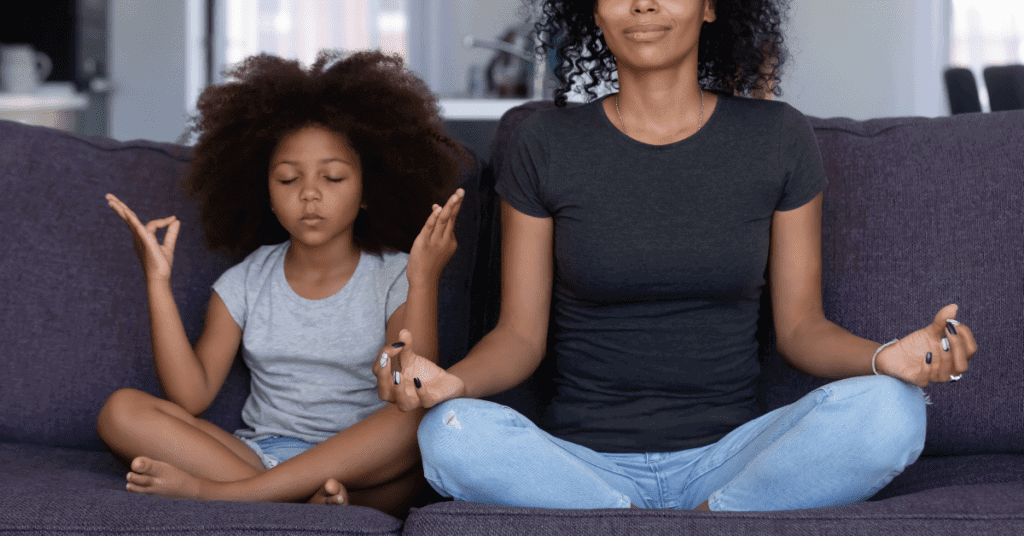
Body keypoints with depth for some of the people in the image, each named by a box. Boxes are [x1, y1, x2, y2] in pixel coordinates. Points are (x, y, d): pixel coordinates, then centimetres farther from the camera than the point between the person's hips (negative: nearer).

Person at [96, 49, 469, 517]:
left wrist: (424, 281, -24)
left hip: (363, 465, -3)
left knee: (419, 422, -35)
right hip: (258, 454, 3)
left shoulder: (392, 277, 0)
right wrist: (158, 280, -5)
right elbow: (190, 397, -3)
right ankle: (308, 497, -31)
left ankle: (217, 492, -34)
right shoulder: (246, 282, 9)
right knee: (121, 411, -16)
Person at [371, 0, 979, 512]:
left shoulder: (779, 138, 4)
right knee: (451, 435, -32)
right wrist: (452, 380, -20)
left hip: (728, 458, 0)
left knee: (889, 412, -28)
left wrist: (885, 357, -16)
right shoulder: (546, 144, 3)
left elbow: (801, 327, 6)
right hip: (585, 461, 0)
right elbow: (521, 333, 3)